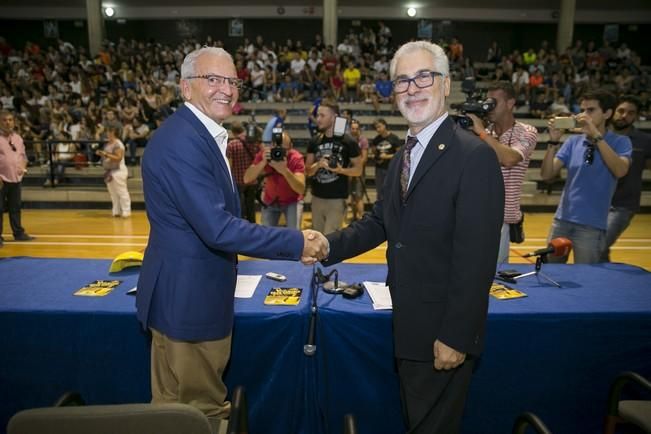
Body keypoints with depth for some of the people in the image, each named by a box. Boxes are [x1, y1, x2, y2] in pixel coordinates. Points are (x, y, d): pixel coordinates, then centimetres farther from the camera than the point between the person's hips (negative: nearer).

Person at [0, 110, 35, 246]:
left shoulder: (18, 138, 11)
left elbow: (23, 155, 20)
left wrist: (23, 167, 1)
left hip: (16, 178, 6)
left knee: (15, 207, 14)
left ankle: (19, 233, 23)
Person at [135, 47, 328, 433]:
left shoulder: (206, 136, 10)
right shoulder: (180, 140, -23)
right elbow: (218, 229, -29)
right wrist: (297, 243, -22)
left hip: (200, 296, 10)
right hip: (187, 299, -10)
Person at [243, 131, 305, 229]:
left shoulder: (296, 158, -27)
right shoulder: (263, 155, -20)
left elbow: (301, 190, -36)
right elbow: (247, 179, -29)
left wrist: (285, 171, -51)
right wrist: (263, 162, -44)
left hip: (292, 201, -2)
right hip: (270, 200, 2)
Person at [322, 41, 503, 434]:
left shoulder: (475, 156, -19)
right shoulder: (403, 156, 9)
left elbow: (476, 258, -22)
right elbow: (380, 222, 10)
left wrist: (456, 336, -21)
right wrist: (329, 246, -5)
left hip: (444, 335, -8)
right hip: (407, 328, 8)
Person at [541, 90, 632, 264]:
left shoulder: (620, 142, -2)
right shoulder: (573, 141, 5)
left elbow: (620, 170, -22)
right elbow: (547, 175, -2)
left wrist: (596, 135, -24)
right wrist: (553, 141, -14)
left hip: (592, 226, -3)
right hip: (562, 220, 3)